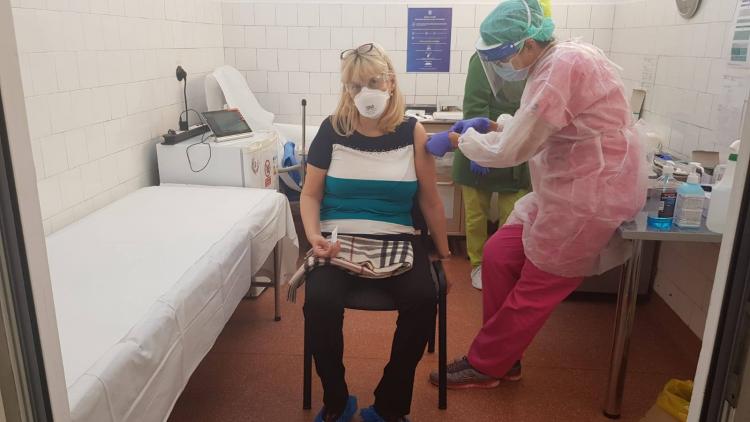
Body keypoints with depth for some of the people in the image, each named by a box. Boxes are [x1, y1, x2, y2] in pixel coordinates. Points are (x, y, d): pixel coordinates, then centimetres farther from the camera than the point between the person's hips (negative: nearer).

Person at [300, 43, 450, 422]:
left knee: (423, 299, -29)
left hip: (396, 239, 0)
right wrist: (313, 236, -12)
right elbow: (310, 194, 7)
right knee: (319, 301, -29)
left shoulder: (411, 132, 1)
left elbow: (430, 201, 7)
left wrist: (444, 255, 12)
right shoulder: (332, 130, 2)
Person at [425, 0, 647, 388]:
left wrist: (455, 139, -8)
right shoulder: (556, 64, 9)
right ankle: (501, 357, 22)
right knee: (498, 254, 8)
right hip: (564, 192, 10)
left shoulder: (563, 66, -23)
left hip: (590, 197, -9)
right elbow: (537, 130, 21)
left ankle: (483, 366, 22)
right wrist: (490, 126, 8)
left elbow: (510, 150, -22)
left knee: (533, 292, 3)